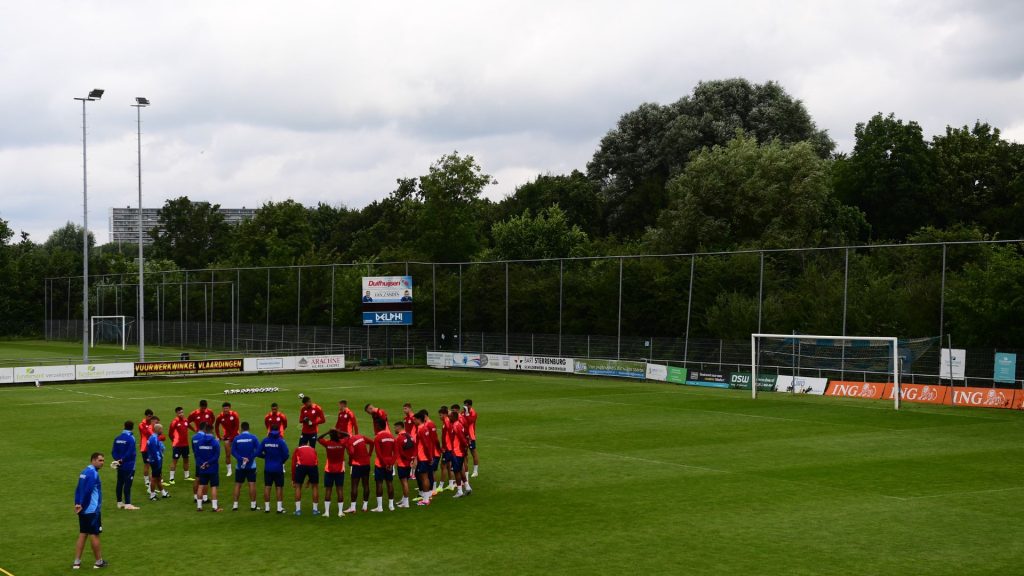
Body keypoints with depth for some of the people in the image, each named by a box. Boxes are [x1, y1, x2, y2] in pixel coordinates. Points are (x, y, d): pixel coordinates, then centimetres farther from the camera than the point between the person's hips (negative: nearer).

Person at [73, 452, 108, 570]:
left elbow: (78, 489, 11)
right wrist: (82, 505, -17)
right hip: (92, 510, -9)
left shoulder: (84, 472, 13)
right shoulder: (93, 473, -16)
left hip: (84, 510, 9)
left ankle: (77, 562, 11)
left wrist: (77, 504, 6)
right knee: (94, 535, 1)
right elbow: (87, 491, -23)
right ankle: (99, 561, 11)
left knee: (82, 534, 11)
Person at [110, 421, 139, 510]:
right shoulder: (131, 438, -13)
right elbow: (130, 452, -19)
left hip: (120, 466, 7)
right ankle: (127, 504, -6)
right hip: (129, 465, -7)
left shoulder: (117, 438, 8)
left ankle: (119, 503, 19)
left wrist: (117, 459, -6)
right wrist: (122, 460, -12)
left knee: (120, 483, 13)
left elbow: (113, 451, 4)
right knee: (127, 484, -5)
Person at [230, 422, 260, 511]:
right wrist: (250, 458, -13)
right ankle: (253, 505, 3)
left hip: (240, 465, 2)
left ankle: (235, 504, 8)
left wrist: (241, 458, -12)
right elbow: (258, 449, -13)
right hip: (251, 465, -2)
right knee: (252, 484, 1)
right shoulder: (253, 437, -5)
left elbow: (233, 451, -6)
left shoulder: (236, 438, 0)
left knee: (238, 485, 8)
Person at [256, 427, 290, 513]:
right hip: (278, 468, -2)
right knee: (279, 487, 5)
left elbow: (258, 453, -2)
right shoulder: (281, 441, -10)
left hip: (268, 468, 2)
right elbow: (286, 454, -13)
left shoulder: (265, 441, -2)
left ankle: (266, 507, 12)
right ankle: (279, 507, 3)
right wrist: (282, 461, 7)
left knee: (267, 487, 9)